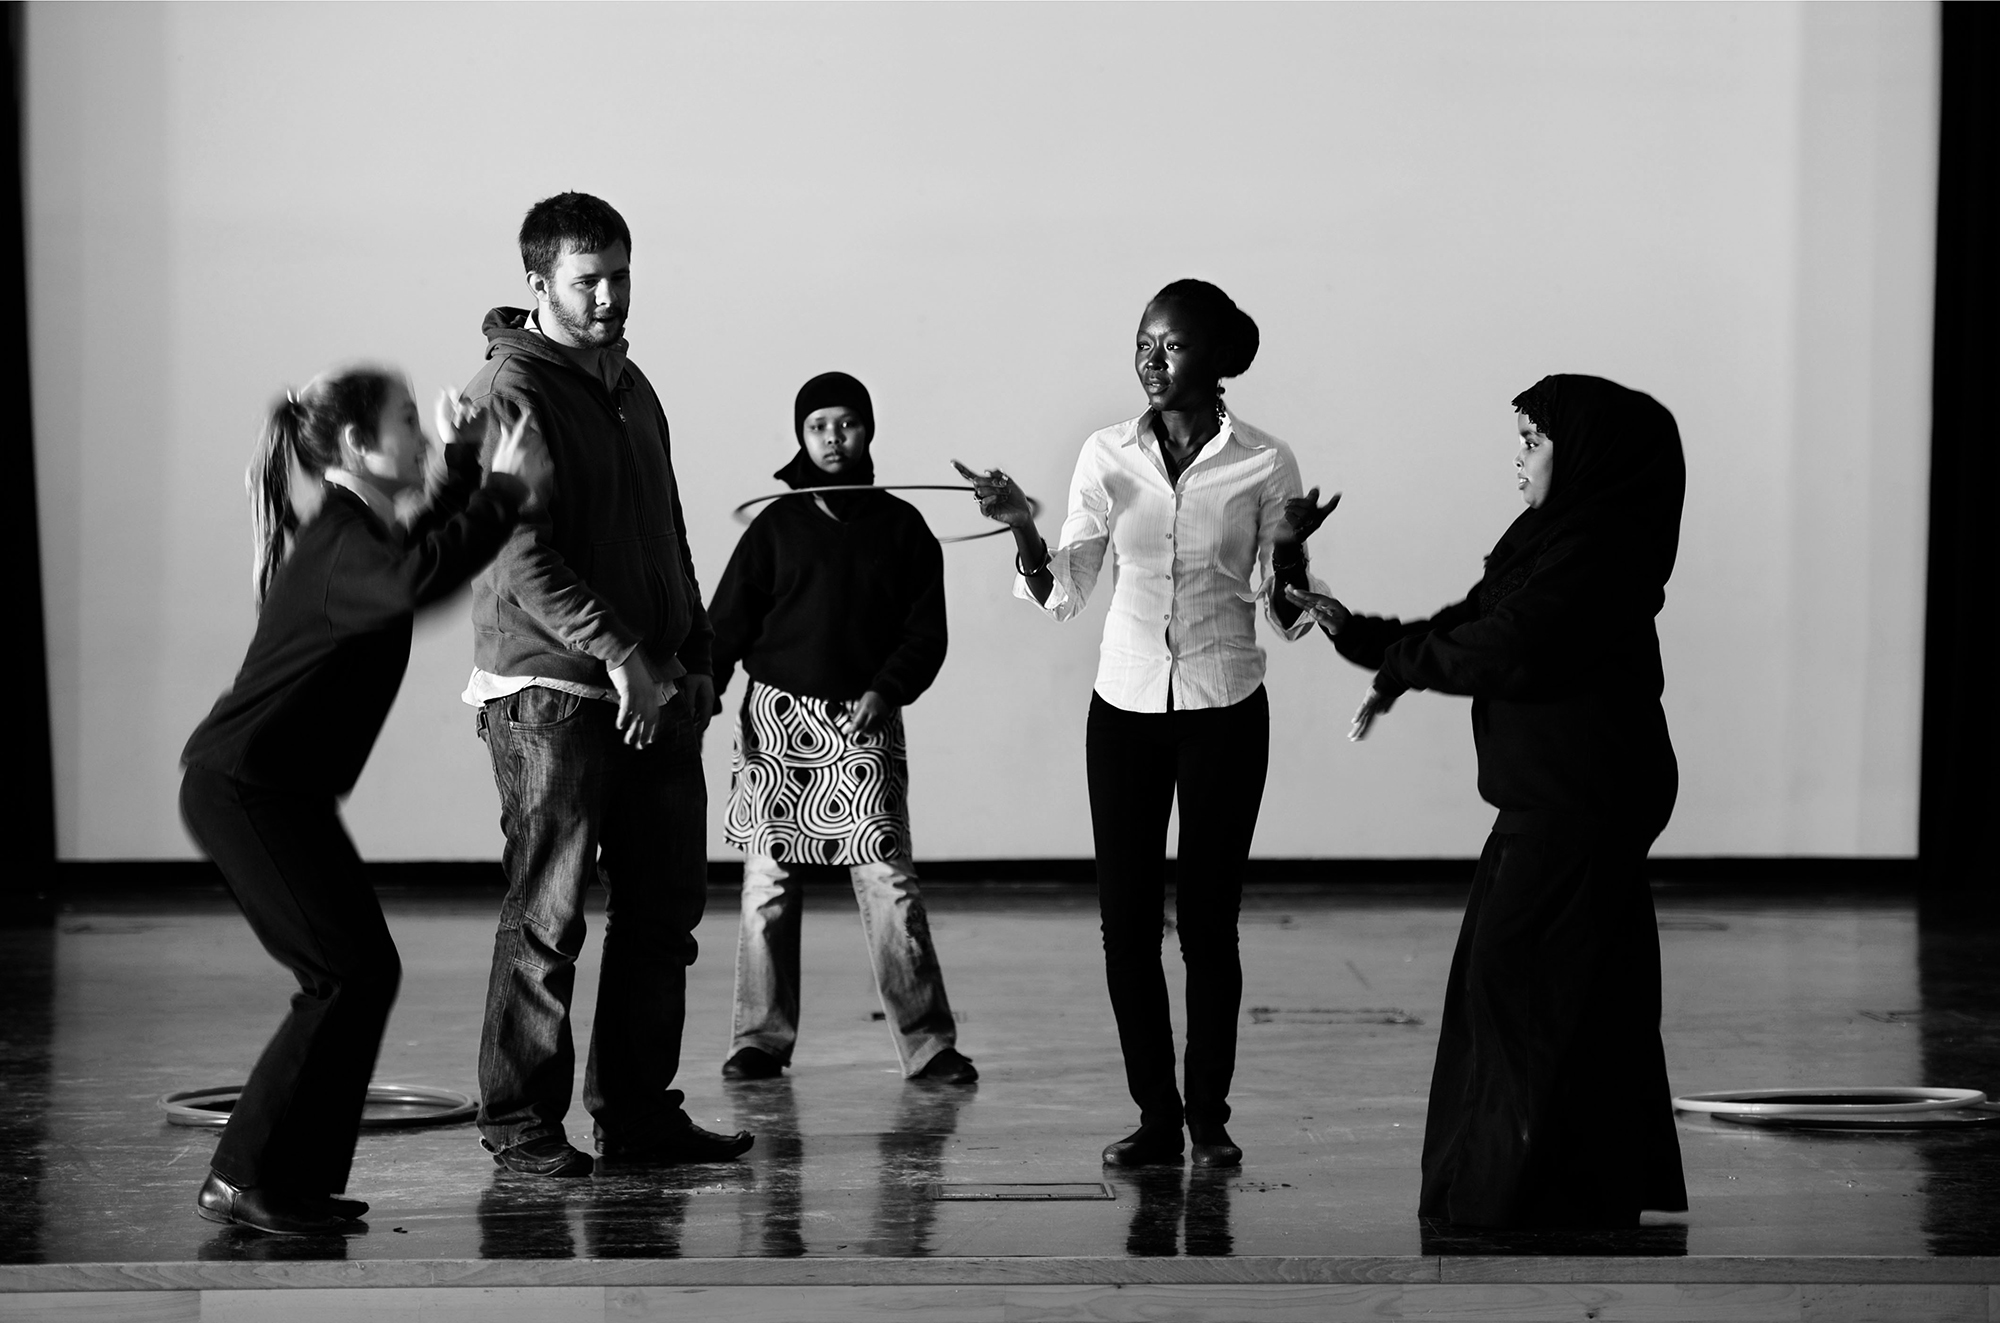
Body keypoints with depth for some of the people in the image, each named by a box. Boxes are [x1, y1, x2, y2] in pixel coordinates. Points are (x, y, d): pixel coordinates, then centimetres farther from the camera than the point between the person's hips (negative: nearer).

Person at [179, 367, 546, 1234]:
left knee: (355, 974, 8)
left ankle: (282, 1177, 13)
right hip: (244, 788, -10)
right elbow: (417, 580, -41)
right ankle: (251, 1181, -7)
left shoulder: (354, 530, 14)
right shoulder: (341, 544, -19)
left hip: (269, 789, 10)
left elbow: (415, 554, 36)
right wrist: (505, 489, -31)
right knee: (354, 974, -11)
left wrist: (461, 465, 22)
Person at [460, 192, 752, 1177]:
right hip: (550, 694, -8)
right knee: (546, 919, -4)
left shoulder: (631, 388, 17)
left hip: (656, 695, 8)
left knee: (663, 910, 9)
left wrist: (695, 658, 13)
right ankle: (518, 1122, 4)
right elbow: (520, 557, -18)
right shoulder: (508, 394, -9)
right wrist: (620, 655, -21)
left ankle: (639, 1113, 17)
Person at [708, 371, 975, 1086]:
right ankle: (760, 1039, 10)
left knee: (889, 882, -7)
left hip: (866, 723, -1)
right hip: (777, 720, 1)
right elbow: (727, 623, 5)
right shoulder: (776, 526, 8)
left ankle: (927, 1043, -3)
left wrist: (887, 691, -11)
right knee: (768, 884, 1)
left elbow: (926, 632, 5)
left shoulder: (901, 527, 8)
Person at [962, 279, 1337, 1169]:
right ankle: (1155, 1115, 9)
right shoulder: (1108, 457, 2)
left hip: (1223, 711, -2)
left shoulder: (1263, 464, -4)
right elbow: (1062, 594, 5)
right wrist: (1022, 528, -11)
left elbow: (1287, 617, 1)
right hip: (1126, 709, 2)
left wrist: (1290, 553, -19)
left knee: (1208, 921, 0)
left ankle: (1209, 1115, 11)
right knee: (1126, 921, 0)